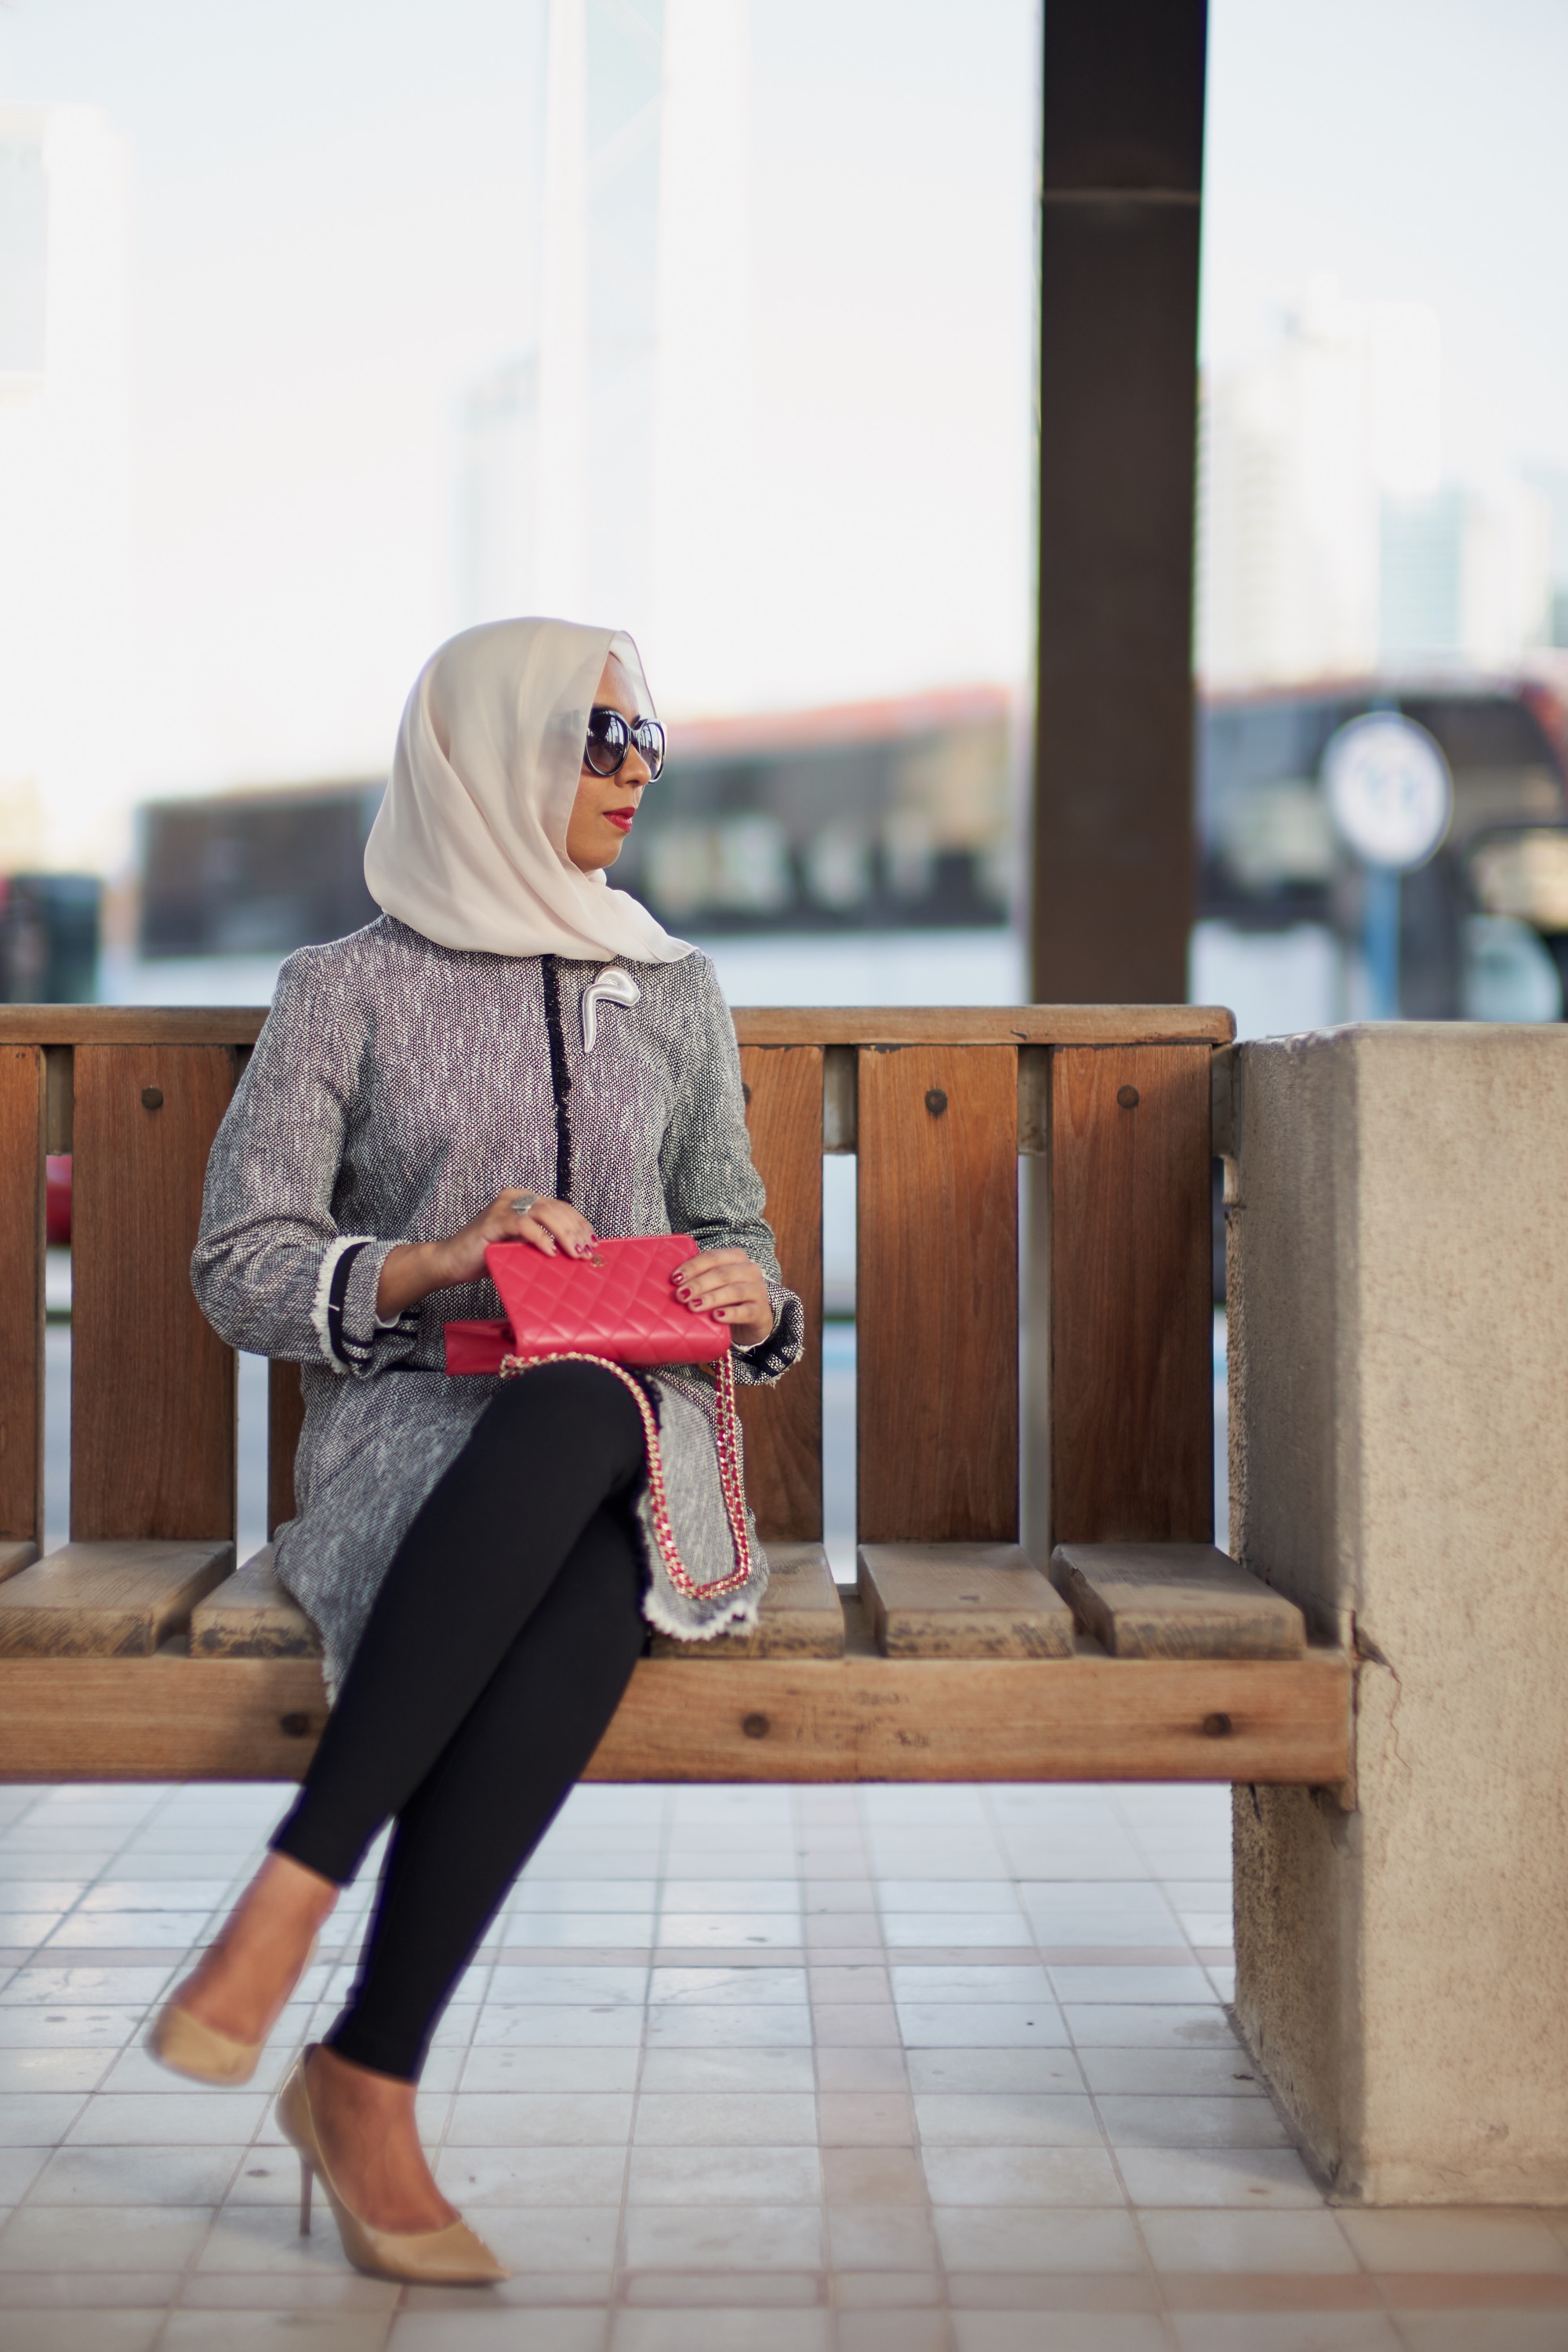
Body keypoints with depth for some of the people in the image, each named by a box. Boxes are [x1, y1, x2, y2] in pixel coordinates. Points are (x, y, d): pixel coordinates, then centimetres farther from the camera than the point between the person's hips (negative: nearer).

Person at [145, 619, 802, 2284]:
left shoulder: (673, 996, 18)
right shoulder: (347, 989, 6)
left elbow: (731, 1233, 22)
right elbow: (238, 1268, 1)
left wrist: (751, 1298, -2)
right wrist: (435, 1260, -15)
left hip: (636, 1430, 3)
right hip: (411, 1420, -2)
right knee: (577, 1416, -41)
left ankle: (365, 2083, -33)